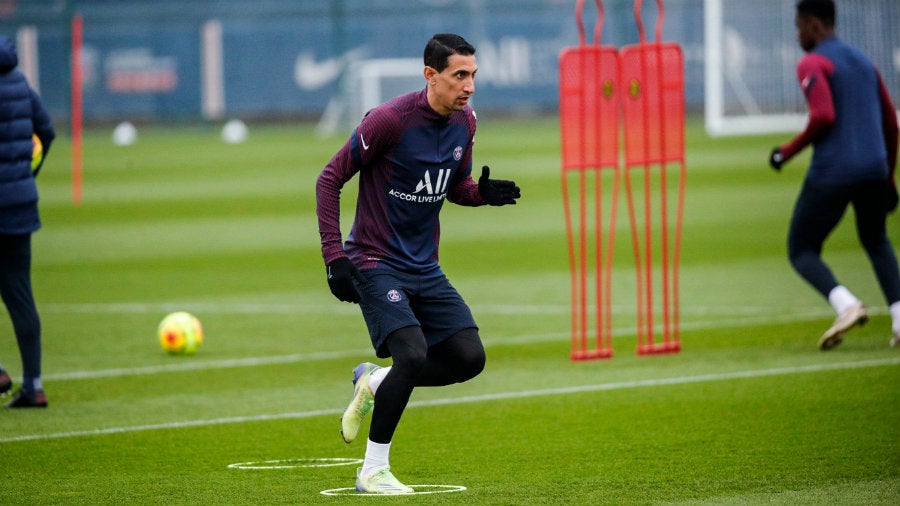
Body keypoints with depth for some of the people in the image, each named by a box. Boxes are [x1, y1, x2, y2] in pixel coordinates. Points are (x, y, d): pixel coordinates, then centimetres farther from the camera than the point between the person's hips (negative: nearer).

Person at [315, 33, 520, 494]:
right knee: (413, 355, -22)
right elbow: (330, 179, -12)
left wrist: (484, 192, -7)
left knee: (469, 357, -4)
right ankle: (373, 470, -7)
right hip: (376, 262, -7)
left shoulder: (464, 122, 2)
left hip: (425, 266, 7)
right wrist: (334, 256, -18)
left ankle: (373, 383, 20)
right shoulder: (389, 119, -18)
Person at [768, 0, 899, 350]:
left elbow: (823, 116, -19)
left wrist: (787, 151, -6)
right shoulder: (864, 61, 19)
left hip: (831, 173, -6)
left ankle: (846, 304, -20)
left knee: (802, 251, 8)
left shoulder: (811, 64, -4)